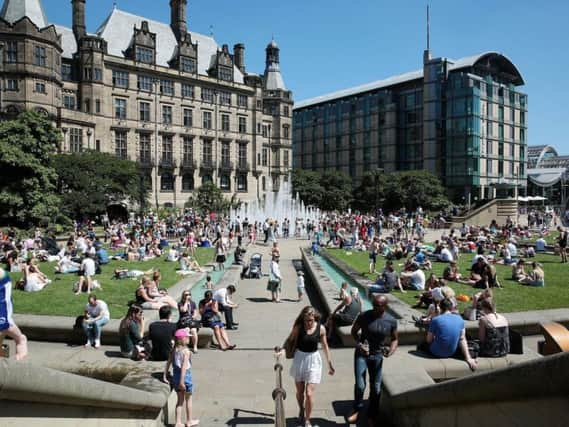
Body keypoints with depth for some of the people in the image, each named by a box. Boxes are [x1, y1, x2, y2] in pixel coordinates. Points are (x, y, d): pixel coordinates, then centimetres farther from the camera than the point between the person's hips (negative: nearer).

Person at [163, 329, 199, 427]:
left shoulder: (174, 350, 2)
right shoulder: (186, 351, -18)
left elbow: (168, 363, 2)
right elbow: (184, 366, -23)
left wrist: (165, 376, 7)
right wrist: (182, 381, -22)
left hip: (175, 376, 6)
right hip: (185, 376, -6)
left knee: (180, 400, 18)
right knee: (188, 400, 13)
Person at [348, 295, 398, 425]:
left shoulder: (391, 321, -10)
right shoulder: (364, 316, -15)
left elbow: (395, 339, 4)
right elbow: (354, 331, -1)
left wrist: (391, 351, -15)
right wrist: (359, 344, -18)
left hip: (377, 356, 2)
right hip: (361, 354, -2)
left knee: (376, 388, 10)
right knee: (360, 385, -5)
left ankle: (372, 416, 31)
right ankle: (357, 409, 23)